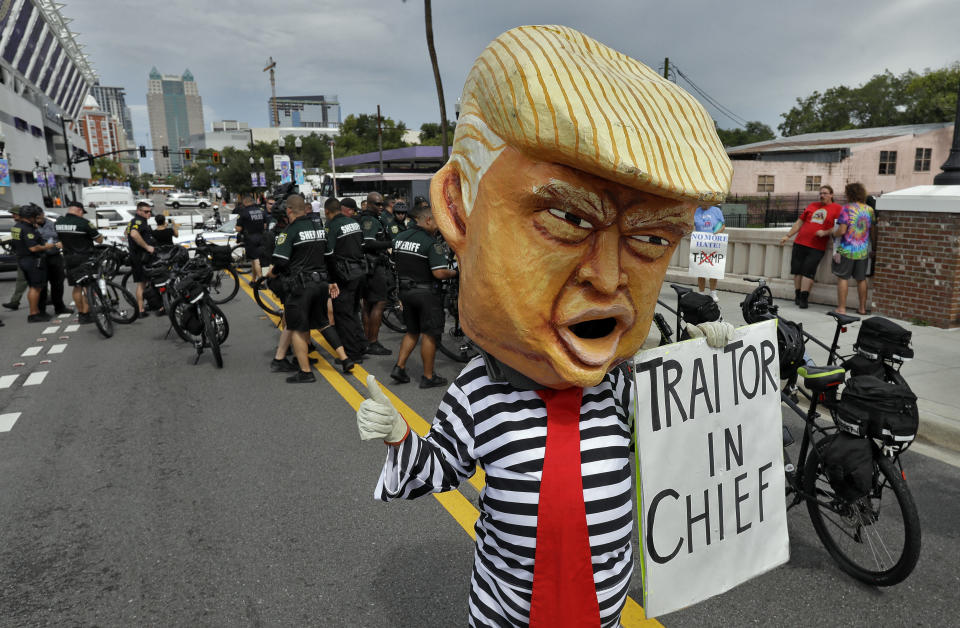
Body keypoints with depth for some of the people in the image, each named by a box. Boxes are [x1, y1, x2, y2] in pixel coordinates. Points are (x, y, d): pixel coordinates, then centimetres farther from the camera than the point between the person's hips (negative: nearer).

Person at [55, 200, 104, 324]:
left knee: (77, 287, 14)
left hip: (69, 258, 6)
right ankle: (86, 315, -1)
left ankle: (80, 314, 21)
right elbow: (99, 240, -11)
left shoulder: (59, 222, 3)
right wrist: (101, 236, 10)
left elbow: (61, 238, 14)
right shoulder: (83, 222, -16)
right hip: (84, 258, -6)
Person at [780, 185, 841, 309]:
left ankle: (803, 298, -6)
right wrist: (788, 236, 16)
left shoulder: (836, 208, 7)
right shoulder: (812, 206, 19)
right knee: (797, 270, 2)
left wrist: (825, 233, -15)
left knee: (808, 271, -10)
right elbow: (799, 222, 21)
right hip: (800, 243, 4)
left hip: (816, 247, -4)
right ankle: (797, 295, 14)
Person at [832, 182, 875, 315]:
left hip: (847, 250, -5)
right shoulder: (869, 209, 5)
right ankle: (862, 307, 22)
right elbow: (873, 231, 8)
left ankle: (841, 308, 2)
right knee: (861, 279, 15)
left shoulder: (847, 208, -10)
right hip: (864, 251, 5)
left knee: (843, 278, 3)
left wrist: (834, 233, 5)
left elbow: (842, 230, -16)